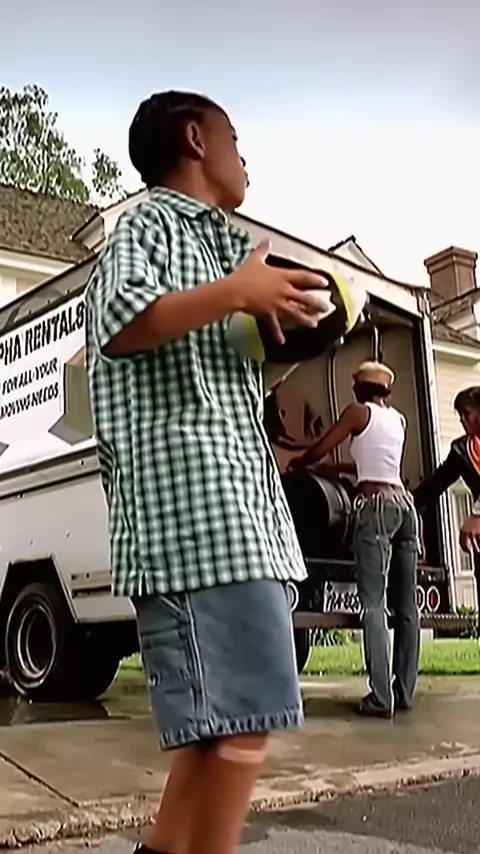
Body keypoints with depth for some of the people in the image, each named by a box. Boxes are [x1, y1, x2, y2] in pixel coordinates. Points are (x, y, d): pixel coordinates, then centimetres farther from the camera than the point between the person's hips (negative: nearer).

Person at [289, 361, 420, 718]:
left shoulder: (358, 412, 3)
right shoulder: (399, 419, 21)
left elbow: (319, 451, 6)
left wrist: (295, 464, 26)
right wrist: (338, 468, 44)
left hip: (376, 506, -7)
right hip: (405, 505, 7)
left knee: (374, 603, -9)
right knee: (405, 604, 7)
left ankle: (382, 697, -14)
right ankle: (404, 692, 10)